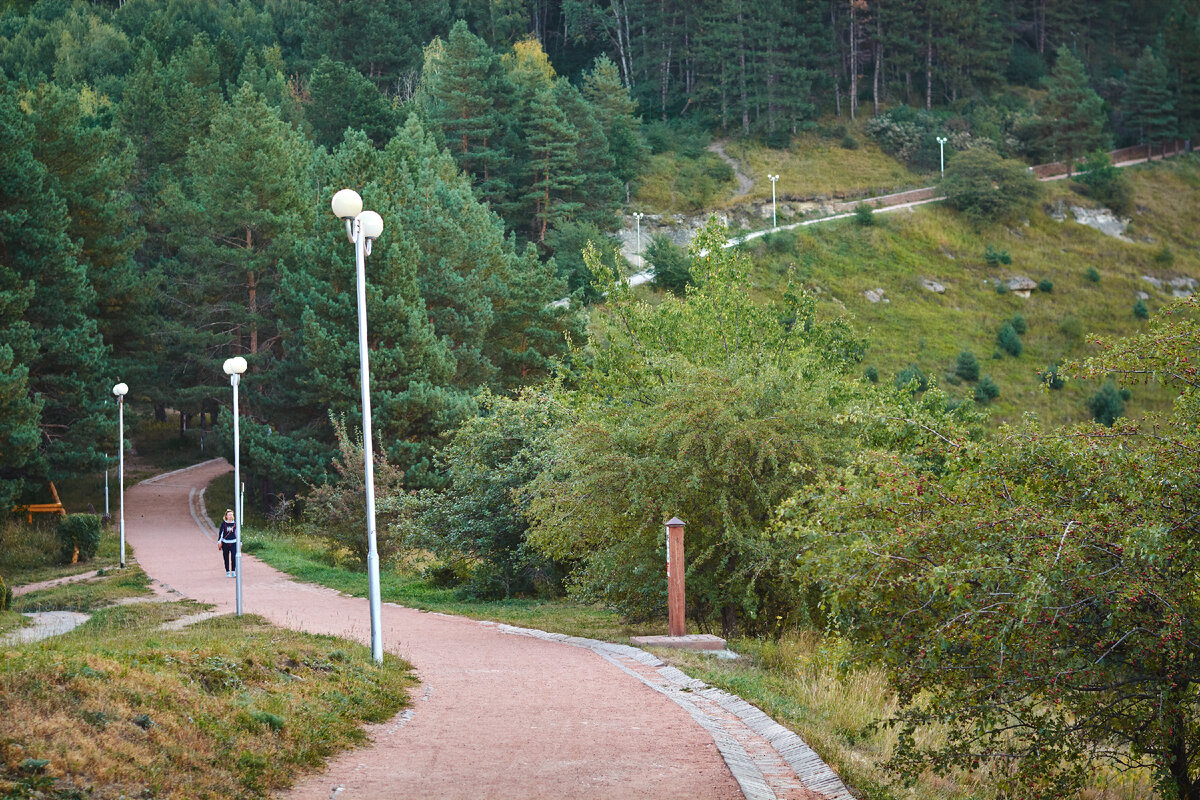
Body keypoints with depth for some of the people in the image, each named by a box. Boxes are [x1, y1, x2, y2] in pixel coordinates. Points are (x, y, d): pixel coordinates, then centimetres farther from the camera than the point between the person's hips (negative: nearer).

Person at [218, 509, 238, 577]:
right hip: (225, 543, -1)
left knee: (234, 557, -13)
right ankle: (227, 572, 17)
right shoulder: (224, 523, -1)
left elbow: (237, 533, 14)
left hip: (233, 543, 1)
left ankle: (233, 572, -4)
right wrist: (219, 541, -7)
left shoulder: (235, 524, 5)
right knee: (226, 559, 5)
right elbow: (220, 532, 1)